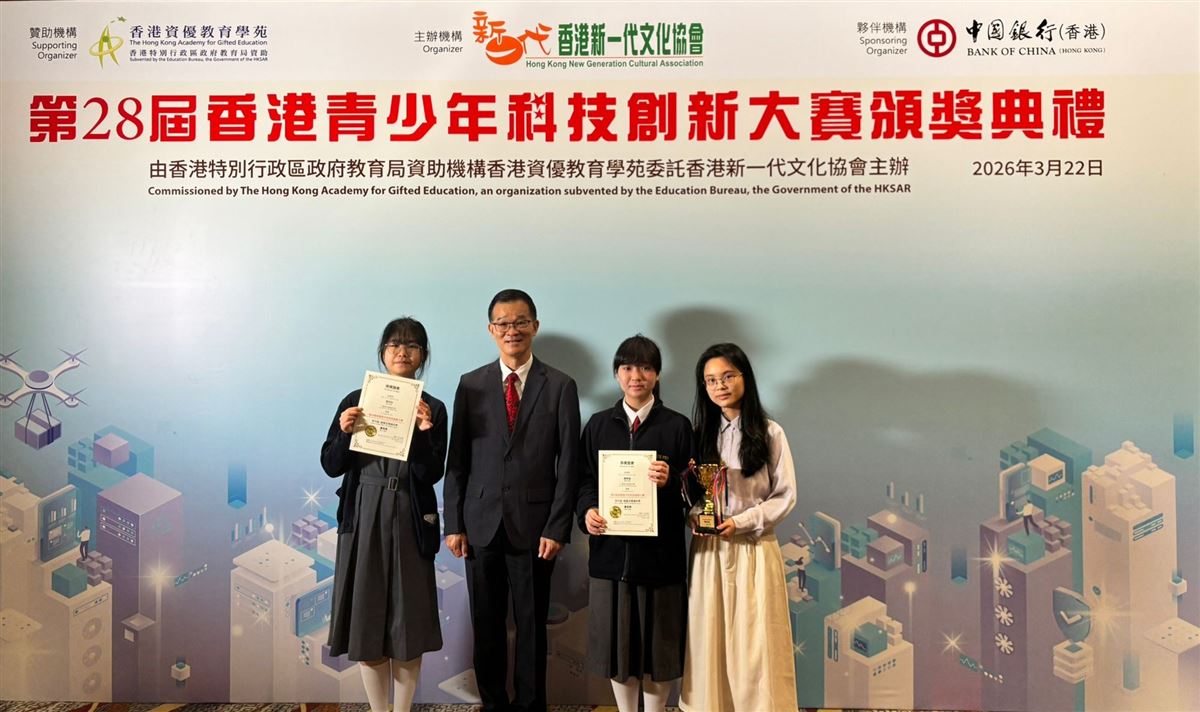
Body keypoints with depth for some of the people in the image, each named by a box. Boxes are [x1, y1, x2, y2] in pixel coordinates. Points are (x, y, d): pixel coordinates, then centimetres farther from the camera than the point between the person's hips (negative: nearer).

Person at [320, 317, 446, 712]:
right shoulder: (356, 401, 2)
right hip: (363, 518, 1)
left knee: (408, 618, 6)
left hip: (409, 520, 0)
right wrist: (345, 433, -17)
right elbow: (331, 466, 1)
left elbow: (431, 474, -7)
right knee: (367, 616, 6)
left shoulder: (433, 408, 0)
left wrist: (423, 431, -22)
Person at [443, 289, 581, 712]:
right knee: (486, 625, 12)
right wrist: (453, 523, 0)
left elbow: (568, 464, -3)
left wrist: (557, 528, -8)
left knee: (531, 625, 10)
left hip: (534, 526, -2)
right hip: (481, 523, 2)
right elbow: (457, 460, 4)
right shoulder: (471, 385, 5)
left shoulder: (561, 387, -1)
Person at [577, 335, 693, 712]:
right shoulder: (598, 424, 8)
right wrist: (587, 511, -12)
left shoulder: (677, 426, 1)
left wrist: (669, 482, -21)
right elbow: (584, 480, 7)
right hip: (610, 549, 2)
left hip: (659, 550, -2)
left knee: (659, 643, 7)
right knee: (617, 641, 10)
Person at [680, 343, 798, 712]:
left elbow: (785, 496, -3)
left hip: (754, 550, -3)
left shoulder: (769, 433, -3)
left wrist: (742, 521, -14)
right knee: (710, 640, 6)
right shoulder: (701, 435, 8)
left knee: (754, 645, 1)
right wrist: (694, 512, -10)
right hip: (708, 550, 3)